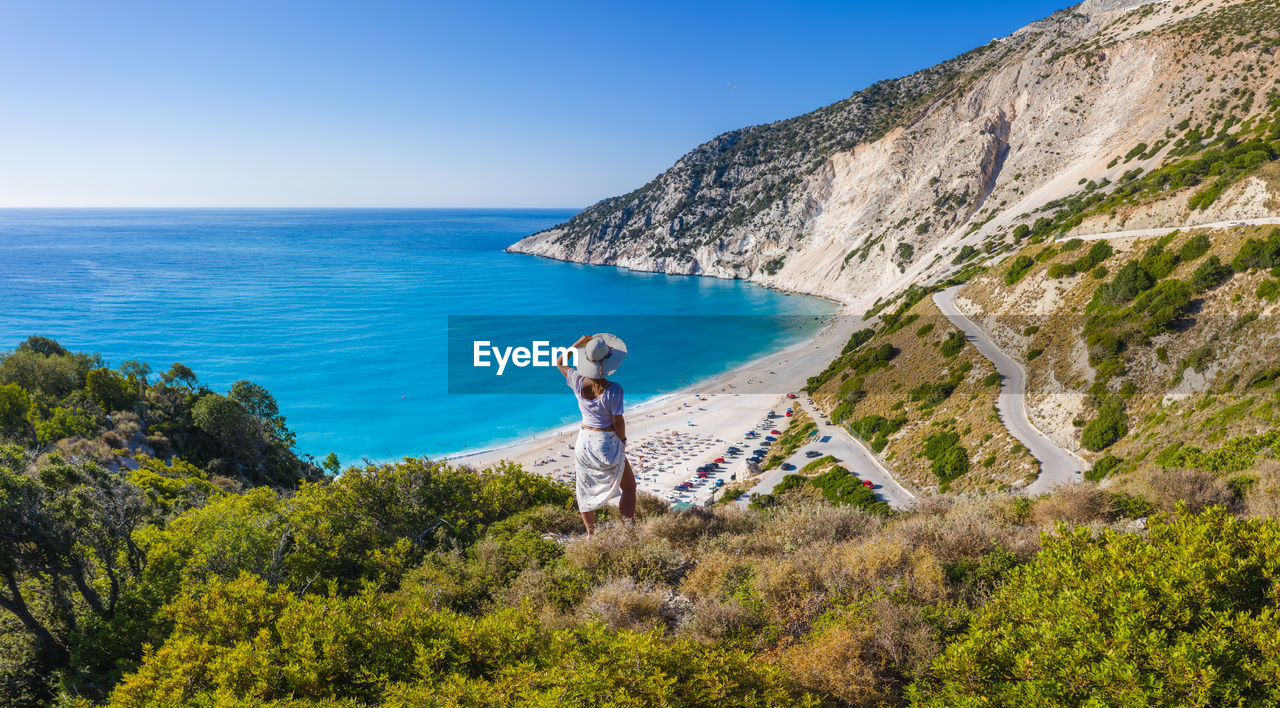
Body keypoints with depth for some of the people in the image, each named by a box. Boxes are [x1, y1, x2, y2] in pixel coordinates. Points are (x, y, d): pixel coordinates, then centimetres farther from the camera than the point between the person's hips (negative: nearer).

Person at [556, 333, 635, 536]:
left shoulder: (578, 382, -10)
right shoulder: (613, 389, -23)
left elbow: (560, 363, 10)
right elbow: (618, 422, -16)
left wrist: (577, 344, 1)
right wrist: (623, 440, 3)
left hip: (585, 441, 4)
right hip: (608, 443, -4)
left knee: (586, 490, 21)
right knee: (629, 488, 15)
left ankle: (590, 533, 31)